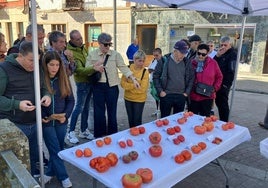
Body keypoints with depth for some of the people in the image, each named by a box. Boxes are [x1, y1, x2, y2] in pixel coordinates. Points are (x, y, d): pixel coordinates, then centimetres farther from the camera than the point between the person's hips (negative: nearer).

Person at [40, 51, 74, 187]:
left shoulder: (63, 79, 0)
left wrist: (66, 115, -10)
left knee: (58, 149, 15)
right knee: (55, 150, 2)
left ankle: (50, 172, 35)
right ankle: (63, 177, 16)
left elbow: (70, 100, 3)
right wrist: (41, 116, -18)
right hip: (46, 121, -3)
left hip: (61, 121, 3)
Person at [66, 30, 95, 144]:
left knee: (86, 107, 15)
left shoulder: (82, 47, 6)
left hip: (89, 80, 8)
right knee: (79, 107, -1)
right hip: (82, 82, -8)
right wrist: (94, 68, -39)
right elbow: (80, 70, -29)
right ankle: (71, 132, 15)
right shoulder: (71, 53, -21)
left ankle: (84, 131, 28)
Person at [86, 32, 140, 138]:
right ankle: (99, 136, 22)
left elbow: (123, 68, -8)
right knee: (99, 112, 7)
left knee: (112, 112, 9)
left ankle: (112, 135, 25)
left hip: (112, 86, 0)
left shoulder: (115, 54, 0)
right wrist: (94, 68, -16)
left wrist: (133, 79, -20)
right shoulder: (92, 55, 3)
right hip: (98, 86, 0)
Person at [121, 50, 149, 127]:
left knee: (137, 120, 5)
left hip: (139, 99, -3)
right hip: (128, 98, 3)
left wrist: (129, 86, -14)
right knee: (130, 119, 17)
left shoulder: (145, 72, -14)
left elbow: (142, 88, -19)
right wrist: (134, 85, -20)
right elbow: (123, 83, -7)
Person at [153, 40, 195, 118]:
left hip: (181, 96, 3)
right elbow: (155, 76, -2)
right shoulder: (164, 61, -6)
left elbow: (191, 78, 12)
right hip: (166, 95, -3)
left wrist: (187, 92, 5)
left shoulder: (187, 62, 3)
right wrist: (160, 91, -6)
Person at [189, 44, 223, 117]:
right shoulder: (192, 62, 0)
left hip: (207, 97, -1)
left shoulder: (213, 63, -2)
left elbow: (219, 77, 7)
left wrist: (215, 88, -3)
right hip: (193, 96, 1)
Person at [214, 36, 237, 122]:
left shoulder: (232, 54, -10)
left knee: (223, 103, -3)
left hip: (224, 84, -8)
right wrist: (217, 56, -8)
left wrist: (226, 84, -18)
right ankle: (221, 121, 25)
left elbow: (231, 70, -17)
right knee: (218, 102, 14)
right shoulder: (221, 53, 15)